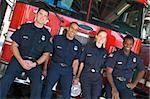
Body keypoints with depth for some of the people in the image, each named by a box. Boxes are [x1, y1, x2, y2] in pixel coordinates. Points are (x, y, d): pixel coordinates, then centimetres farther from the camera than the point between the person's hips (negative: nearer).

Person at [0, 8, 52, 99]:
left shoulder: (47, 34, 6)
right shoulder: (24, 27, 5)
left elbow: (46, 54, 6)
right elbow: (14, 45, 4)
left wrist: (34, 64, -11)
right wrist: (21, 61, -11)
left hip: (35, 63, 0)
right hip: (18, 60, 0)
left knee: (37, 84, -25)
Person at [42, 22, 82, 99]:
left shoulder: (78, 45, 10)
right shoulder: (57, 38, 2)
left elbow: (76, 61, 12)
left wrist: (74, 75, 7)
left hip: (68, 70, 2)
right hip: (54, 67, -2)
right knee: (47, 89, -7)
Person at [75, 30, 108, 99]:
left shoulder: (104, 52, 8)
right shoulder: (88, 46, 0)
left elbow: (103, 67, 13)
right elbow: (82, 63, 1)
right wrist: (77, 77, 1)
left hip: (97, 78, 3)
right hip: (86, 76, -3)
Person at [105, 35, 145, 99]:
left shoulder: (135, 57, 4)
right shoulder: (115, 55, -9)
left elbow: (141, 71, 19)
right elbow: (109, 72, -12)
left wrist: (134, 84, 9)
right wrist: (114, 89, -19)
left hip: (126, 84, 3)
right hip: (113, 82, -3)